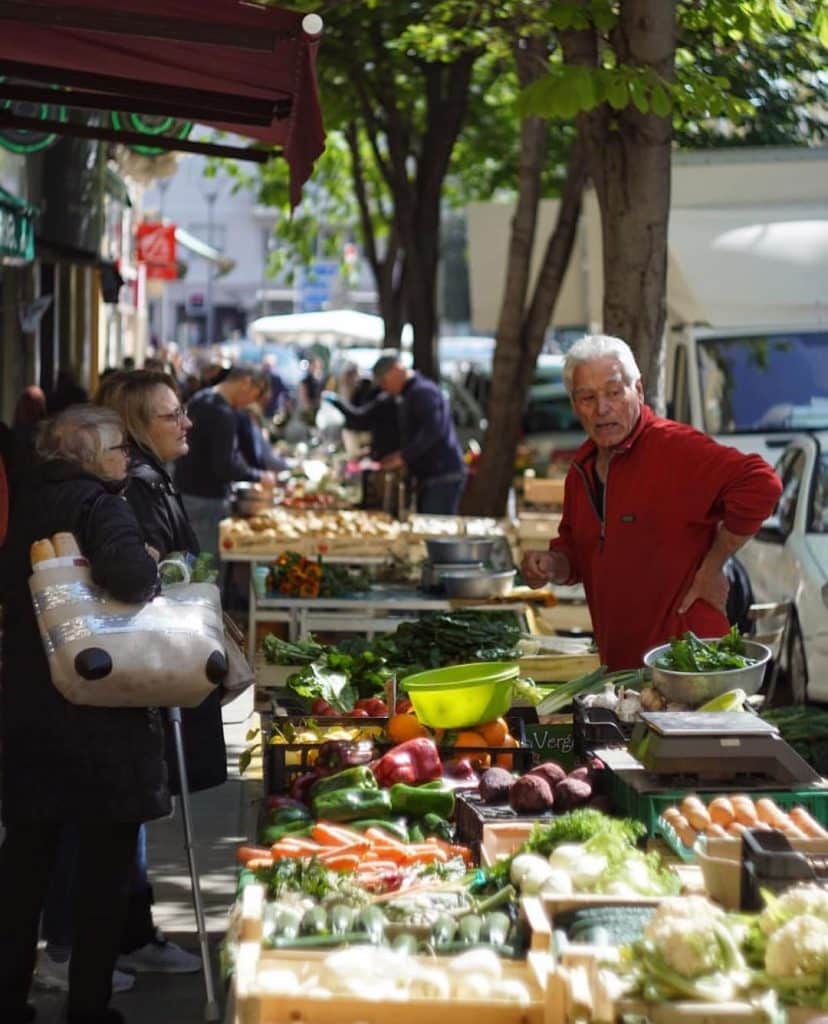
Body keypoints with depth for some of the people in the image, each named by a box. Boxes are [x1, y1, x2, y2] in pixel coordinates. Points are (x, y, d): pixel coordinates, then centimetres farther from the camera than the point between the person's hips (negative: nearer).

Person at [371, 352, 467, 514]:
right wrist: (400, 455, 11)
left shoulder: (423, 392, -11)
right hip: (429, 476, 11)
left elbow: (432, 431, -23)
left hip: (443, 477, -11)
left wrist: (403, 457, -21)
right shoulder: (411, 394, 22)